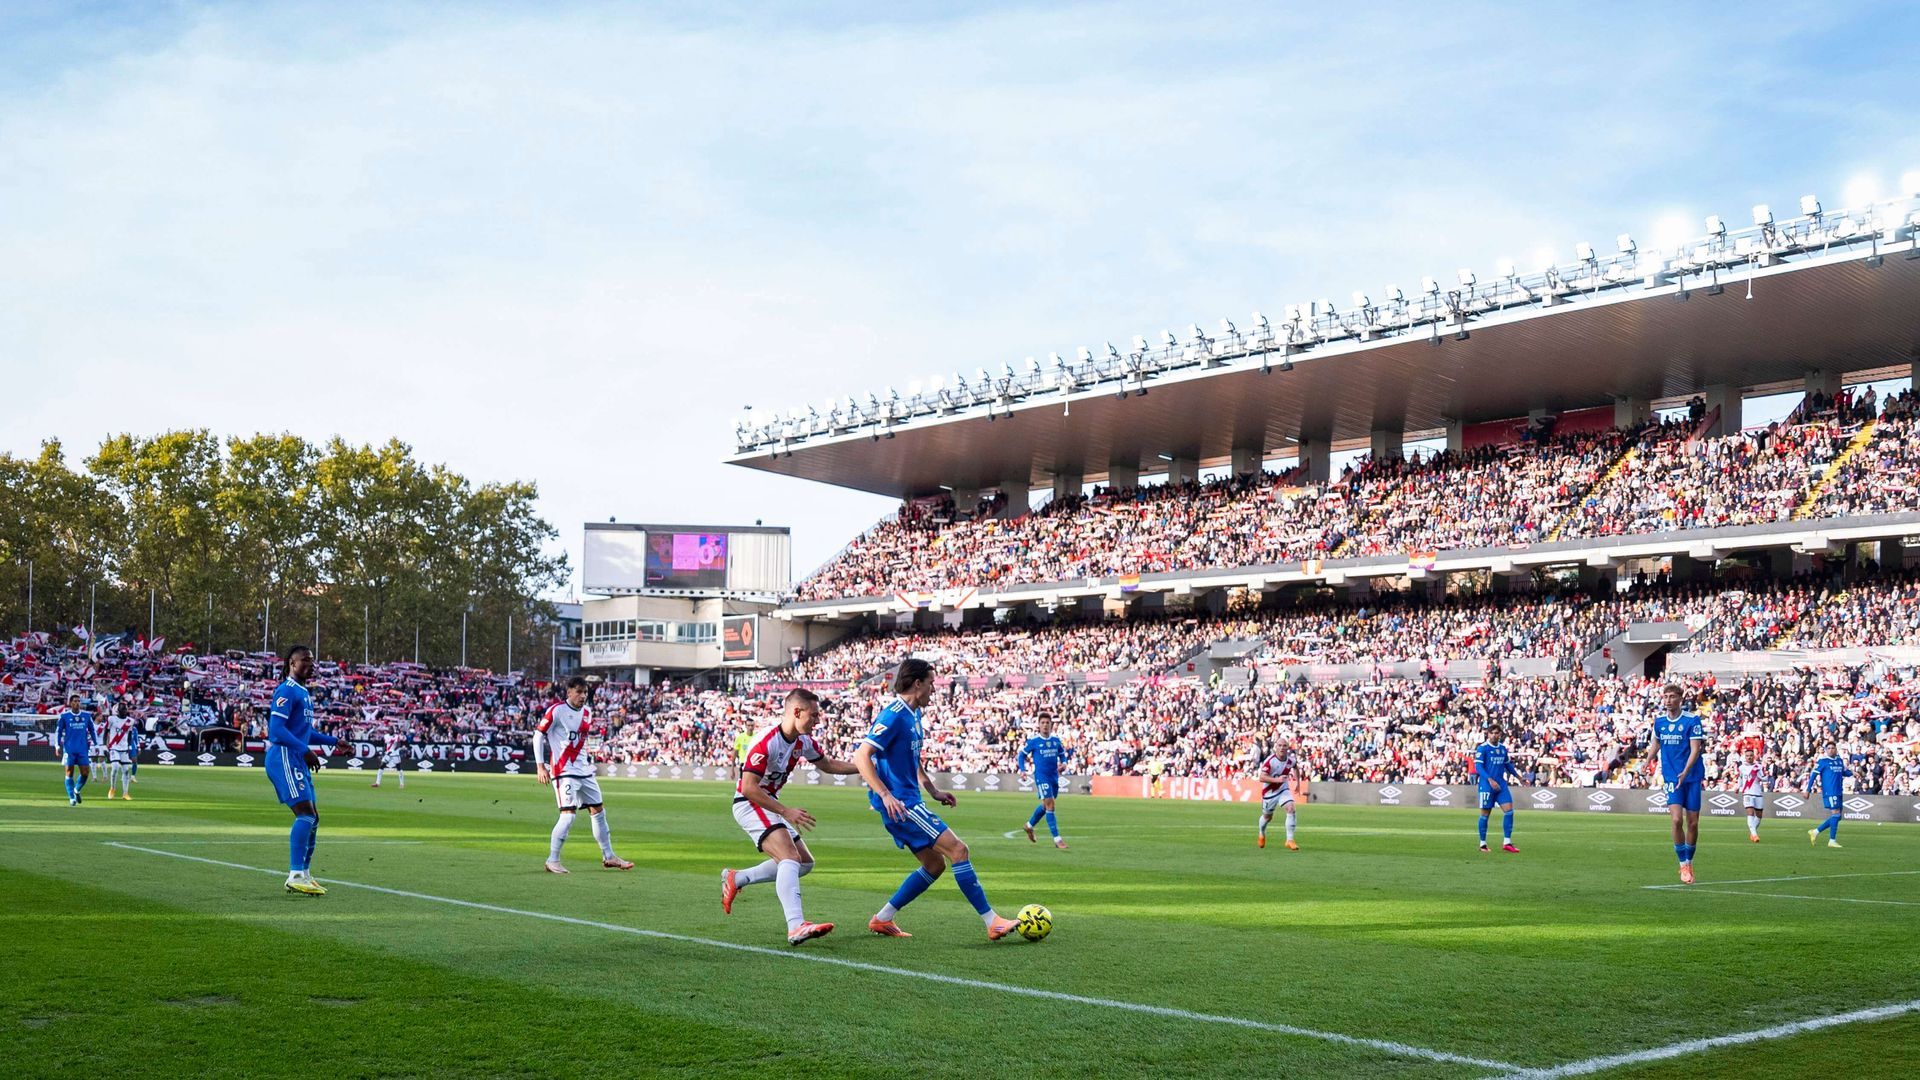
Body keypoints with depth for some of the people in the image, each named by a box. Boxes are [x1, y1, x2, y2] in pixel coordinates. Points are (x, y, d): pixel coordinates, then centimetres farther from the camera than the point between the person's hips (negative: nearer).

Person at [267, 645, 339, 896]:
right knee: (306, 814, -18)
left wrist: (333, 741, 22)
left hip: (298, 762, 10)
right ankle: (296, 875, -20)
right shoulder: (287, 691, -10)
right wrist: (304, 750, -25)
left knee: (312, 818, 10)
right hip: (284, 758, -10)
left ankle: (304, 874, 16)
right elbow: (276, 729, -20)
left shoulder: (303, 693, 21)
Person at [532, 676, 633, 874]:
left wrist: (587, 757, 14)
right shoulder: (557, 710, -11)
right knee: (568, 815, -15)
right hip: (564, 771, -8)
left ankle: (608, 857, 22)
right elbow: (538, 735, -9)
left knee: (598, 811, 11)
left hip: (584, 771, 8)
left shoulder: (587, 712, 10)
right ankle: (552, 861, -4)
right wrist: (540, 766, -14)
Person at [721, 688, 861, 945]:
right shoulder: (766, 742, -24)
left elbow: (827, 764, 20)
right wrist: (786, 812, -27)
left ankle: (736, 879, 20)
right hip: (749, 805, -10)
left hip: (770, 804, 10)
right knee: (790, 858, -26)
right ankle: (796, 926, -37)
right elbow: (748, 787, -27)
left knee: (805, 863, 11)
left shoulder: (803, 741, 3)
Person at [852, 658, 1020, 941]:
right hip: (900, 804, -10)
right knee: (958, 850, -12)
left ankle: (882, 920, 15)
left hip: (907, 803, 10)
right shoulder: (894, 715, -16)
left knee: (935, 864, 12)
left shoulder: (913, 715, 15)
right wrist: (886, 795, -29)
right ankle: (993, 923, -11)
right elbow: (861, 756, -23)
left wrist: (934, 792, 24)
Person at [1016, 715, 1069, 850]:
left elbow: (1062, 754, 19)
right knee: (1050, 805, -12)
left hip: (1054, 776, 6)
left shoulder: (1056, 740, 6)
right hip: (1041, 776, -6)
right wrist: (1022, 769, -8)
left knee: (1046, 806, 17)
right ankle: (1057, 839, -12)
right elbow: (1022, 754, 4)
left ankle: (1029, 825, 41)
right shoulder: (1033, 741, -6)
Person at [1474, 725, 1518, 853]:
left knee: (1509, 810, -6)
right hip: (1486, 785, -5)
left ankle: (1507, 843, -1)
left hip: (1501, 785, 5)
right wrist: (1490, 780, -25)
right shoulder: (1483, 748, -9)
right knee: (1485, 814, 2)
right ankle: (1482, 844, 14)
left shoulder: (1503, 748, 9)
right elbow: (1478, 766, -15)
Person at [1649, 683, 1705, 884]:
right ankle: (1683, 865, -3)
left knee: (1692, 823, 3)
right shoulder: (1659, 721, 4)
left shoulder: (1692, 720, -9)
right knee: (1677, 819, -14)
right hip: (1671, 777, 2)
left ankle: (1689, 862, 23)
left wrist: (1685, 772, -27)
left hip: (1692, 776, -2)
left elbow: (1695, 749, -15)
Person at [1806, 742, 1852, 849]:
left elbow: (1844, 772, 23)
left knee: (1837, 816, 7)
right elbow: (1813, 774, -7)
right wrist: (1808, 790, -11)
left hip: (1838, 792, 7)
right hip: (1829, 792, -7)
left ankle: (1815, 831, 18)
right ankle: (1832, 841, -3)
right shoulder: (1823, 761, -6)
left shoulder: (1840, 761, 13)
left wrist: (1852, 772, 1)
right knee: (1836, 814, -10)